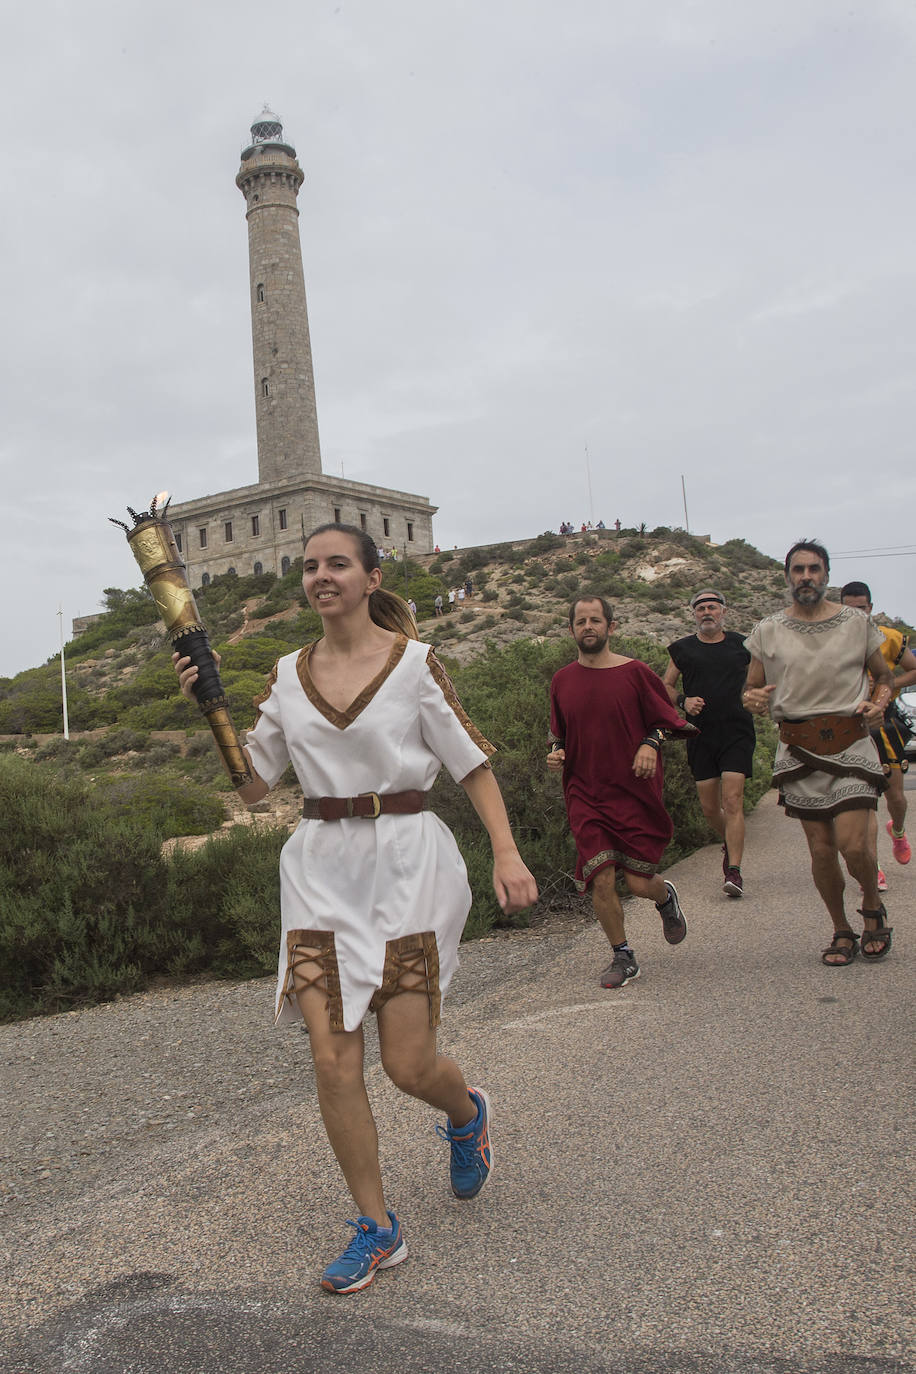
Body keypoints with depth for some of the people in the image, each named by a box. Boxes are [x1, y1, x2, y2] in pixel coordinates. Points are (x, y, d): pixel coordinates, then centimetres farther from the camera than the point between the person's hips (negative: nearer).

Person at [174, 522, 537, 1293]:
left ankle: (467, 1114, 38)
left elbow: (473, 763, -2)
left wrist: (507, 853, -14)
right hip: (322, 869, 4)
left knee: (408, 1063, 0)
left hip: (405, 862, -3)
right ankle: (378, 1230, 20)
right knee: (332, 1061, 0)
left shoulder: (414, 663, -4)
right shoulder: (289, 677, 8)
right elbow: (251, 784, 10)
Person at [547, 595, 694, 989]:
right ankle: (623, 957, 14)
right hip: (585, 796, 2)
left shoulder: (634, 672, -3)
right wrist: (556, 753, -1)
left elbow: (666, 721, 4)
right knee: (601, 880, -7)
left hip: (635, 793, -2)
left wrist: (650, 743, -16)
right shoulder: (562, 680, 6)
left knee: (639, 883, -1)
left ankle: (666, 896, 36)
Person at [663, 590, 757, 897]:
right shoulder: (683, 649, 7)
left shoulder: (741, 645, 6)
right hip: (700, 736, 2)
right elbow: (665, 686, 14)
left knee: (732, 800, -13)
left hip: (737, 733, -2)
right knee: (709, 807, 7)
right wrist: (683, 700, -6)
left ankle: (734, 871, -11)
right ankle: (729, 844, 38)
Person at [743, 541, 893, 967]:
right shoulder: (767, 632, 5)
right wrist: (753, 700, -13)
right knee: (821, 849, 4)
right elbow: (752, 690, 11)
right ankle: (842, 932, 23)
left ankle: (873, 906, 20)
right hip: (799, 749, 1)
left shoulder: (857, 623, 5)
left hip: (851, 743, -1)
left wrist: (878, 703, -6)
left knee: (853, 843, -11)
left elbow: (883, 677, 16)